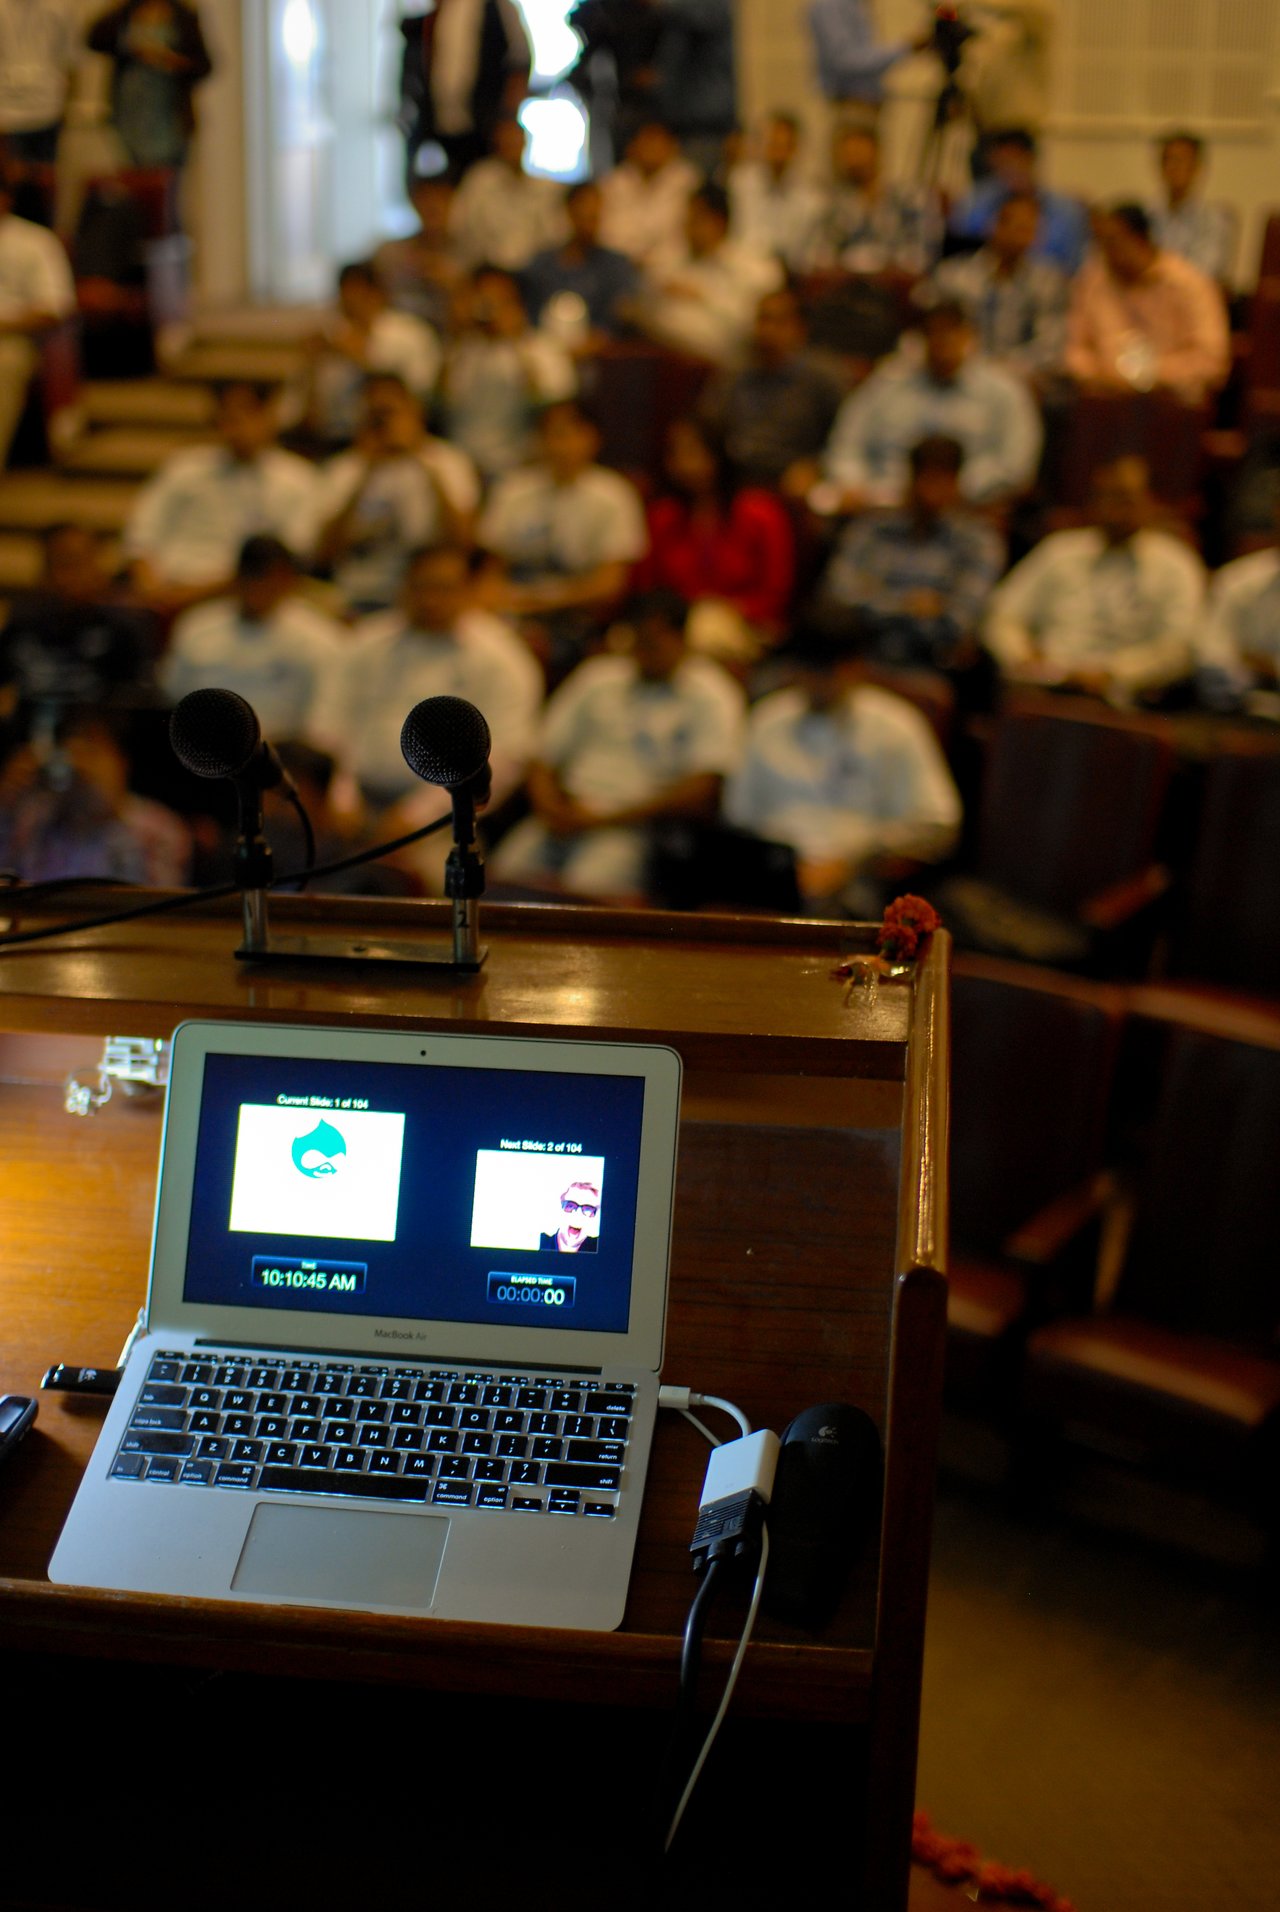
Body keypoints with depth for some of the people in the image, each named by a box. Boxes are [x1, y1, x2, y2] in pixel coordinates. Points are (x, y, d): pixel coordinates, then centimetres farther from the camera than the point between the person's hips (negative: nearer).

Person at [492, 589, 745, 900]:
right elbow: (542, 760, 21)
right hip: (569, 817, 5)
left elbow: (702, 791, -9)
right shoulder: (597, 677, 20)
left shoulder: (712, 696, 4)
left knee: (590, 883, -35)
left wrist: (603, 819, -10)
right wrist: (551, 807, -4)